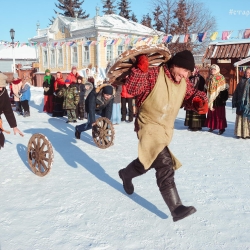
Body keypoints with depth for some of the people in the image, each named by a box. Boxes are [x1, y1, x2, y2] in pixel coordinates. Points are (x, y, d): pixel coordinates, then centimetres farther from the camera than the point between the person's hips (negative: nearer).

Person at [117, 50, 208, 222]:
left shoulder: (184, 83, 3)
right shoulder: (154, 75, -17)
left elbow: (193, 97, 8)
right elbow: (131, 89, -23)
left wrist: (200, 102, -14)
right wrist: (140, 70, -35)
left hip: (166, 129, 8)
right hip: (149, 125, -8)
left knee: (149, 161, 24)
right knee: (165, 164, -20)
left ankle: (126, 174, 53)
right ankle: (176, 208, -16)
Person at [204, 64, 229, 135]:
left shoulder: (221, 78, -4)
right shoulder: (209, 78, 13)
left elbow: (224, 89, -8)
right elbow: (207, 88, 17)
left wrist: (223, 98, -15)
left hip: (218, 99, -5)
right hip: (211, 99, 6)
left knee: (219, 114, -3)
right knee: (211, 113, 9)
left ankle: (221, 128, 3)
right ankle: (212, 126, 19)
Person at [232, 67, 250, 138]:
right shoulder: (242, 81, 11)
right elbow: (236, 92, 13)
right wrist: (235, 102, 7)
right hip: (241, 104, 4)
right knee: (240, 118, 7)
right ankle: (240, 133, 17)